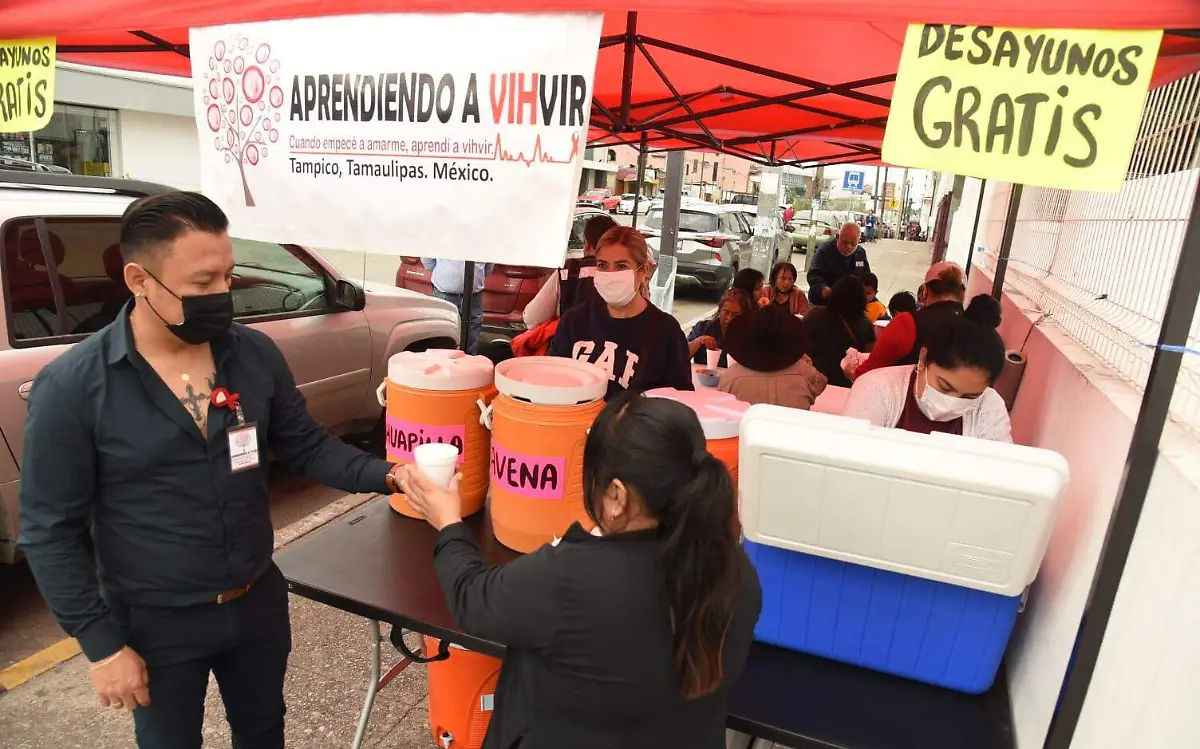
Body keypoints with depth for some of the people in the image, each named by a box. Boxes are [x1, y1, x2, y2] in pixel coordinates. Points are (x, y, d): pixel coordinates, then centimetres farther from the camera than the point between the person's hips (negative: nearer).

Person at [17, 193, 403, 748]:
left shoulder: (255, 354, -8)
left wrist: (388, 476, -15)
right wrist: (101, 643, -11)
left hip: (259, 601, 3)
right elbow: (49, 531, -11)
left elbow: (305, 446, 0)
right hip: (155, 624, -3)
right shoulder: (71, 386, -17)